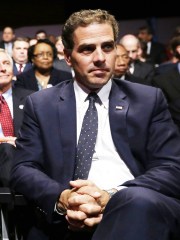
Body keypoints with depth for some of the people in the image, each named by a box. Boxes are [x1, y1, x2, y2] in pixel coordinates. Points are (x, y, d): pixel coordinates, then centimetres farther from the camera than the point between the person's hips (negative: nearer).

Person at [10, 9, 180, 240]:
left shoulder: (148, 100, 13)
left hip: (139, 207, -1)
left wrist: (113, 197, -15)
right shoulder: (41, 104, 15)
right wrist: (62, 199, -16)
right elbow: (22, 169, 7)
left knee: (139, 200, -37)